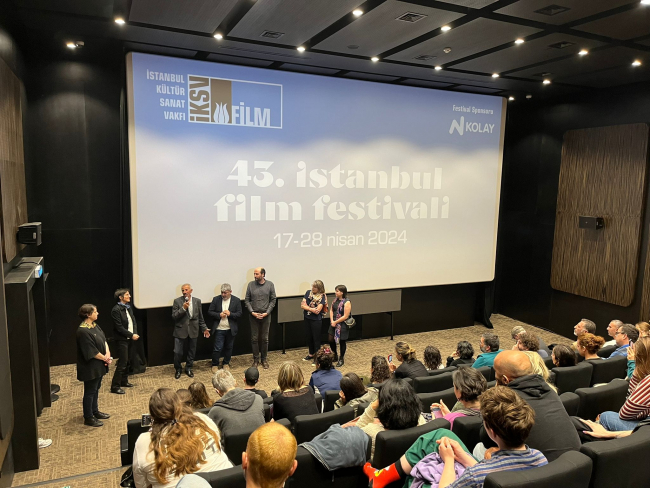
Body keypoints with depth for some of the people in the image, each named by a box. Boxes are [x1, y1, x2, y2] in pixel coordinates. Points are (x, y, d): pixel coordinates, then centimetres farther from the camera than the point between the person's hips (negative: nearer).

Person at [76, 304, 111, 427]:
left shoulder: (94, 325, 4)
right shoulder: (83, 331, -25)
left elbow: (104, 339, 6)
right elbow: (91, 352, -23)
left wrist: (107, 353, -9)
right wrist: (105, 358, -12)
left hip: (98, 365, 9)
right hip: (90, 367, -9)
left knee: (96, 389, 21)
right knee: (90, 391, 4)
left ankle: (95, 411, 36)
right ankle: (88, 418, 17)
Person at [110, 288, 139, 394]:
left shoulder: (129, 308, 8)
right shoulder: (116, 310, -15)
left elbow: (134, 321, 9)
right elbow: (119, 327, -17)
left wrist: (135, 333, -7)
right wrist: (131, 335, -15)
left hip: (130, 339, 7)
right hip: (121, 340, -7)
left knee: (127, 361, 15)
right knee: (122, 362, -6)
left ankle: (124, 381, 29)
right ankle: (115, 386, 3)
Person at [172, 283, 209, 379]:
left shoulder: (197, 301, 4)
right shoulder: (177, 301, -4)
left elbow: (200, 317, 10)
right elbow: (174, 316, -10)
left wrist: (204, 329, 10)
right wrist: (183, 308, -21)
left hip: (193, 331, 2)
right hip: (180, 331, -2)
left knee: (191, 352, 12)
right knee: (177, 352, 0)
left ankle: (188, 368, 32)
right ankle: (178, 369, 22)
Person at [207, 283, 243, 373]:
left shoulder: (236, 300, -2)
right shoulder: (216, 299, -1)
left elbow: (239, 313, -3)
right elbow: (210, 312, 0)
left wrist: (230, 314, -20)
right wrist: (219, 315, -16)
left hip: (231, 329, 1)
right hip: (219, 329, -1)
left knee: (228, 348, 13)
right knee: (217, 348, 0)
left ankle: (226, 363, 31)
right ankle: (215, 365, 18)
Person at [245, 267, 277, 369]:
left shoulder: (270, 284, -3)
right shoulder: (251, 285, -1)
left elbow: (273, 300, -1)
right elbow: (247, 300, 2)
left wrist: (267, 313, -9)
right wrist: (252, 312, -9)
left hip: (266, 315, 0)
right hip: (254, 315, 1)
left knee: (265, 338, 8)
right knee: (254, 338, 6)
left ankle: (264, 359, 21)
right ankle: (256, 360, 19)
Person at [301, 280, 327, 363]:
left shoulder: (322, 297, -14)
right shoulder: (308, 292, -1)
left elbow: (317, 311, -20)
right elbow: (302, 305, -5)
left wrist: (307, 307, -13)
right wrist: (312, 309, -16)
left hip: (316, 320, -5)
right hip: (307, 318, 5)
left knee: (316, 338, 4)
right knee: (309, 337, 17)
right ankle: (310, 354, 34)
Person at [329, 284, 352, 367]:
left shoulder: (347, 302, -18)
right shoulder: (336, 300, 4)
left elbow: (345, 316, -20)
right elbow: (331, 310, 7)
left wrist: (335, 322, -15)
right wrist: (332, 321, -7)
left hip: (343, 325, -7)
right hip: (334, 323, 7)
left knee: (342, 341, 8)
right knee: (331, 339, 9)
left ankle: (341, 359, 27)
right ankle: (335, 355, 34)